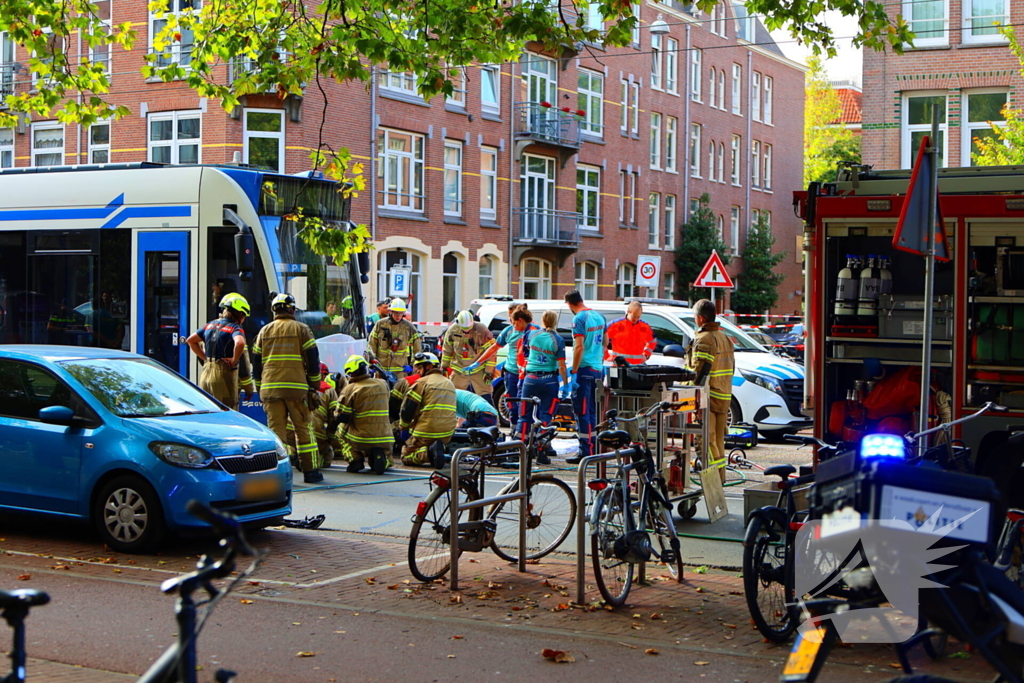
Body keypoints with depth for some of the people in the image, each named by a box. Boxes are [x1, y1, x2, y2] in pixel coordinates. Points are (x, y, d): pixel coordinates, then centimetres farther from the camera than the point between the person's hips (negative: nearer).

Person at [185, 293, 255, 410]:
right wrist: (234, 360, -15)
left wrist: (205, 358, 17)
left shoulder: (210, 325, 15)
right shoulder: (235, 328, -8)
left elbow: (190, 340, 23)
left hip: (206, 374, 7)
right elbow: (239, 344, -29)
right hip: (224, 375, -7)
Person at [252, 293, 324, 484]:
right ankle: (310, 471, 5)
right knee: (303, 428, 4)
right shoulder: (301, 329, 4)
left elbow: (256, 362, 16)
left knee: (275, 429, 3)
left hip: (270, 387, 3)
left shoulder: (264, 331, 14)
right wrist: (314, 385, 10)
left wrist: (259, 389, 23)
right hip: (296, 387, -3)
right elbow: (313, 359, 1)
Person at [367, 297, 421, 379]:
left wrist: (412, 365, 3)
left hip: (400, 370, -1)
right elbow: (371, 344, 9)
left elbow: (417, 349, 8)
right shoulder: (380, 325, 4)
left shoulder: (409, 327, 3)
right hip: (381, 368, 1)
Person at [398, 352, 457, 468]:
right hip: (447, 435, 6)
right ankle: (437, 449, 0)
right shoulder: (449, 383, 17)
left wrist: (403, 426, 10)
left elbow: (407, 409, -7)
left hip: (426, 433, -6)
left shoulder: (422, 382, -6)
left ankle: (426, 454, -19)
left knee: (406, 456, 9)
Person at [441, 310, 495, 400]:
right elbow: (447, 350, 9)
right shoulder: (453, 330, -8)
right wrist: (444, 366, 13)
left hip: (478, 370, -3)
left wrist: (489, 372, -11)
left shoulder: (482, 330, -18)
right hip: (459, 371, 3)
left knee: (485, 398, -6)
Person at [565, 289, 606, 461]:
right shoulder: (599, 316, 11)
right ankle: (593, 448, 17)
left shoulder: (579, 319, -13)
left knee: (582, 411, -5)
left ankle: (586, 451, -6)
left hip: (584, 369, -8)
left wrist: (574, 372, -18)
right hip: (598, 369, 8)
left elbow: (579, 347, -20)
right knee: (592, 411, 14)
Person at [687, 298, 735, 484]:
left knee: (707, 438, -7)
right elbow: (731, 367, 20)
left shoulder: (703, 339, -14)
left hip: (708, 397, -9)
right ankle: (720, 476, 18)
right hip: (724, 396, 9)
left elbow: (700, 371, -21)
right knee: (718, 438, 14)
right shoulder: (724, 338, 16)